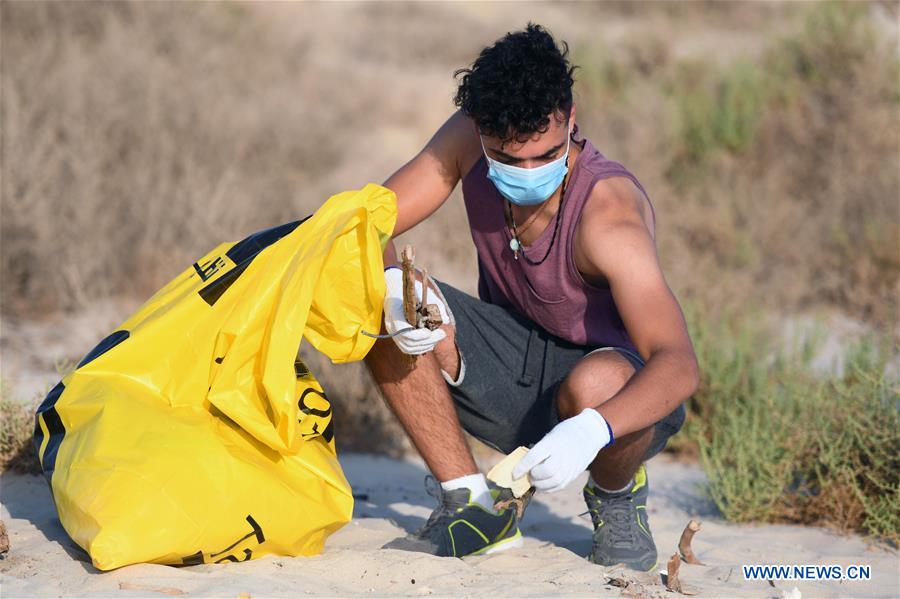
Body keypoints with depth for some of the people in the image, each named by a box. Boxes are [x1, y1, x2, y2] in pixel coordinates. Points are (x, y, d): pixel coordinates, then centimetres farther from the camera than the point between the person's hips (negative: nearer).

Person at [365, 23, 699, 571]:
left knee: (595, 384, -41)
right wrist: (390, 287, -36)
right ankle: (476, 504, -7)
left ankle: (618, 496, -3)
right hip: (512, 364, 5)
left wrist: (590, 431, -57)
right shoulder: (469, 140, -14)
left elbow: (679, 364, -39)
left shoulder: (610, 212, -30)